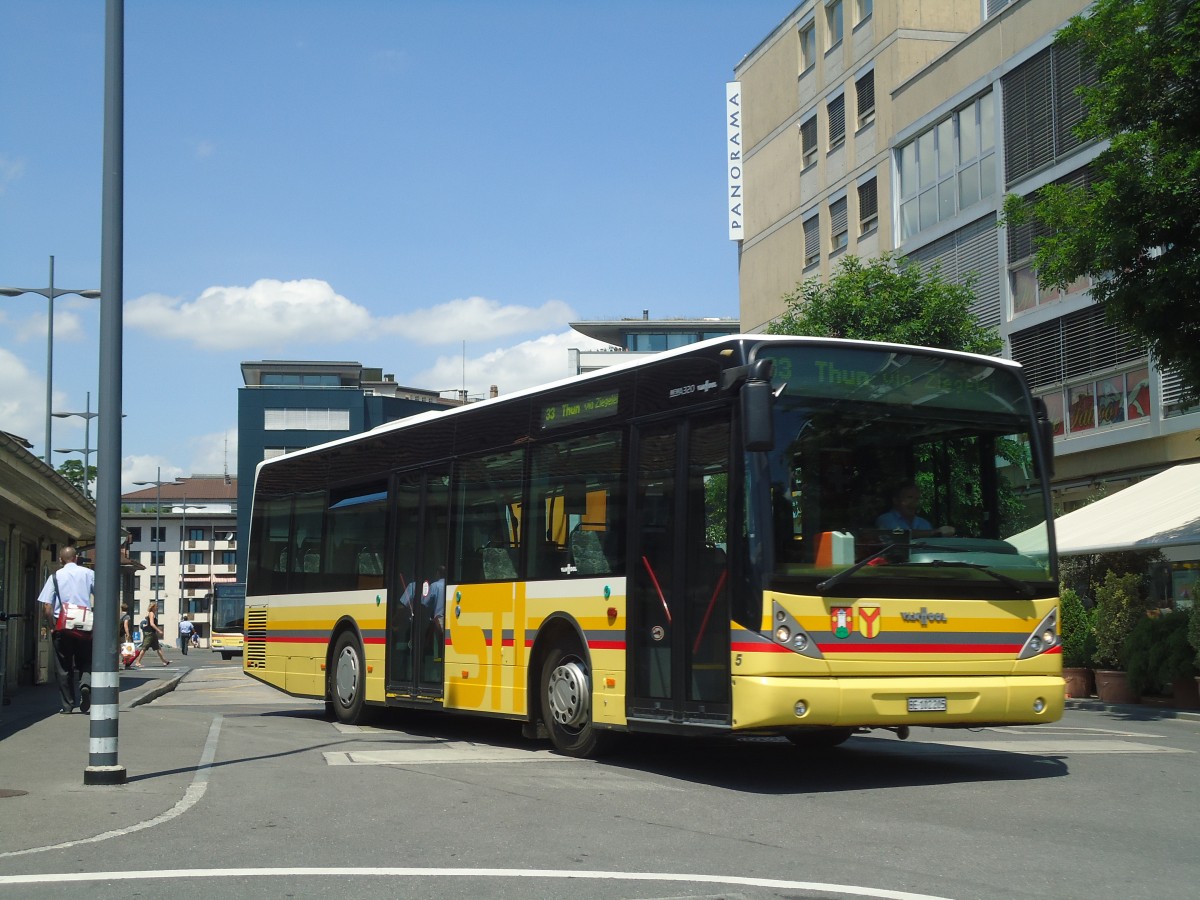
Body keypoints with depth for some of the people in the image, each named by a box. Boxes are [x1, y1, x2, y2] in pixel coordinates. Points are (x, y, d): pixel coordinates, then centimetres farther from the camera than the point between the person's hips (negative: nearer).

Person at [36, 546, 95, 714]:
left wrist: (52, 625, 3)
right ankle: (85, 685, -19)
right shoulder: (88, 574, 4)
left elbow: (46, 606, -6)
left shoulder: (55, 576, 0)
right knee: (85, 662, 11)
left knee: (63, 667, 9)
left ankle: (68, 705, 10)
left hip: (61, 626, 0)